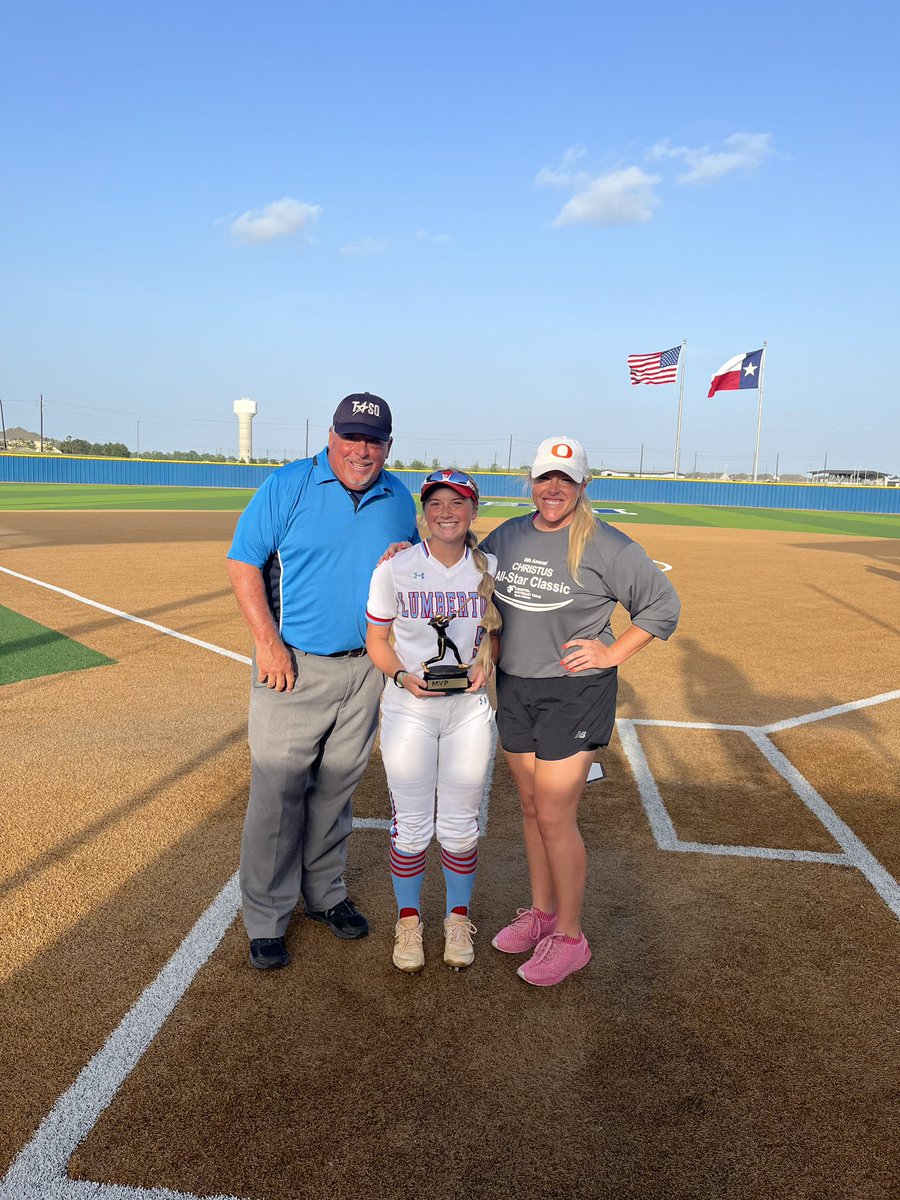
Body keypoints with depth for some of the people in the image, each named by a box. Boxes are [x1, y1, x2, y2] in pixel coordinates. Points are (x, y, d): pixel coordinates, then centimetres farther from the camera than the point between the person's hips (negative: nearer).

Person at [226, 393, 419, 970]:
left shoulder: (400, 500, 6)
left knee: (336, 789, 16)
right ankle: (267, 917, 16)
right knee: (278, 792, 0)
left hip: (366, 668, 4)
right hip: (294, 667, -4)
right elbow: (243, 562, -8)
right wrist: (268, 642, -15)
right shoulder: (288, 486, -7)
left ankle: (325, 893, 34)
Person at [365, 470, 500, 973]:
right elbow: (377, 639, 1)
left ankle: (458, 917, 34)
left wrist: (486, 661, -10)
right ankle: (408, 918, 30)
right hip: (408, 709, -1)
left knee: (460, 824, 11)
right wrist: (403, 676, -17)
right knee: (412, 824, 7)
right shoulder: (395, 568, -7)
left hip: (470, 710, 1)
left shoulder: (491, 568, -1)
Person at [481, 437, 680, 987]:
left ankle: (570, 937, 16)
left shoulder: (605, 545, -12)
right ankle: (541, 913, 35)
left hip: (575, 693, -6)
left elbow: (664, 604, -7)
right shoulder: (507, 536, 6)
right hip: (514, 689, 6)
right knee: (531, 807, 16)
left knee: (556, 817, -3)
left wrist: (611, 654, -13)